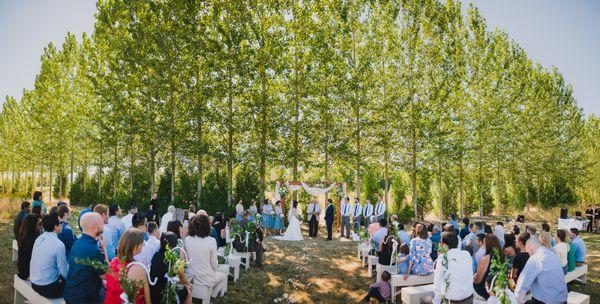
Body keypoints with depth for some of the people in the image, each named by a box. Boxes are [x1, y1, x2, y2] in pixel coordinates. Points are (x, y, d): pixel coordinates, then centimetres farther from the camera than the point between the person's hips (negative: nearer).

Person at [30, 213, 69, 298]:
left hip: (34, 283, 8)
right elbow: (64, 272, -17)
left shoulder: (38, 239, 1)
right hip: (47, 288, -8)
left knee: (62, 278, 23)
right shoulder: (58, 244, -23)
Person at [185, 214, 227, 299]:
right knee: (223, 276, 28)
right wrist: (216, 269, 9)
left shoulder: (187, 240, -8)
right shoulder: (211, 241, -18)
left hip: (190, 278, 5)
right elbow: (214, 264, -12)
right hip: (205, 279, -4)